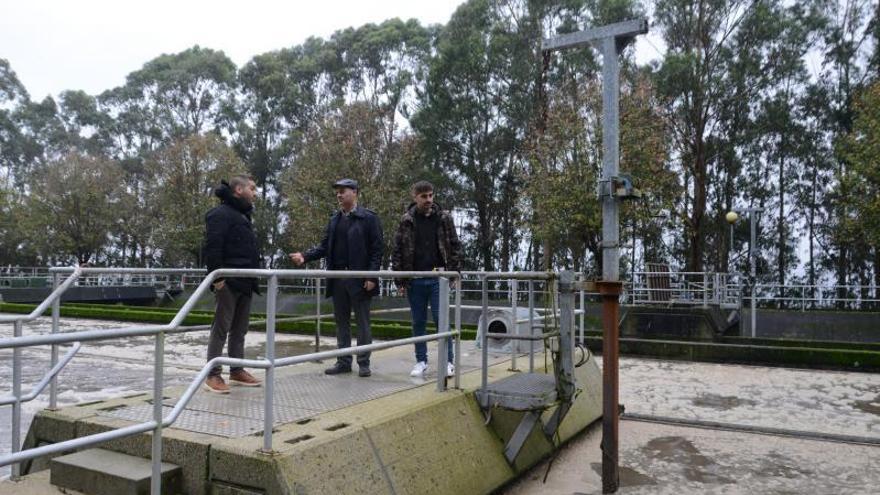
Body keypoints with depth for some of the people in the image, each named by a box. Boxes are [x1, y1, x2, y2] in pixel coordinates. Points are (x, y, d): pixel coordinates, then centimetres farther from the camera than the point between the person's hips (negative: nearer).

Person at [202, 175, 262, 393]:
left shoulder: (243, 216, 22)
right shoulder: (221, 213, -9)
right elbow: (212, 247, -19)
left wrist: (253, 278, 21)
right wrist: (217, 276, -24)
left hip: (245, 283, 9)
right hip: (228, 282, -9)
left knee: (240, 329, 13)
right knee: (221, 328, -6)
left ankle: (237, 371, 21)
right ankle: (212, 375, 0)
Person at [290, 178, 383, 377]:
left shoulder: (368, 218, -5)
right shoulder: (334, 219, 13)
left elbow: (376, 249, -9)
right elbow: (325, 246, 11)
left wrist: (372, 276, -16)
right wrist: (306, 256, -5)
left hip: (359, 278, -6)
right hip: (338, 279, 6)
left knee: (362, 322, 3)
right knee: (341, 322, 11)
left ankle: (363, 363, 12)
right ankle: (343, 361, 20)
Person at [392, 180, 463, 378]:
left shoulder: (444, 218, 2)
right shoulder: (406, 221, 2)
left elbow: (455, 246, 4)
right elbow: (397, 251, 2)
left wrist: (455, 272, -4)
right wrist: (400, 279, -2)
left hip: (438, 278, -1)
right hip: (415, 279, 1)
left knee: (441, 319, -2)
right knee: (418, 322, 8)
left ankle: (448, 361, 7)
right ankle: (421, 361, 18)